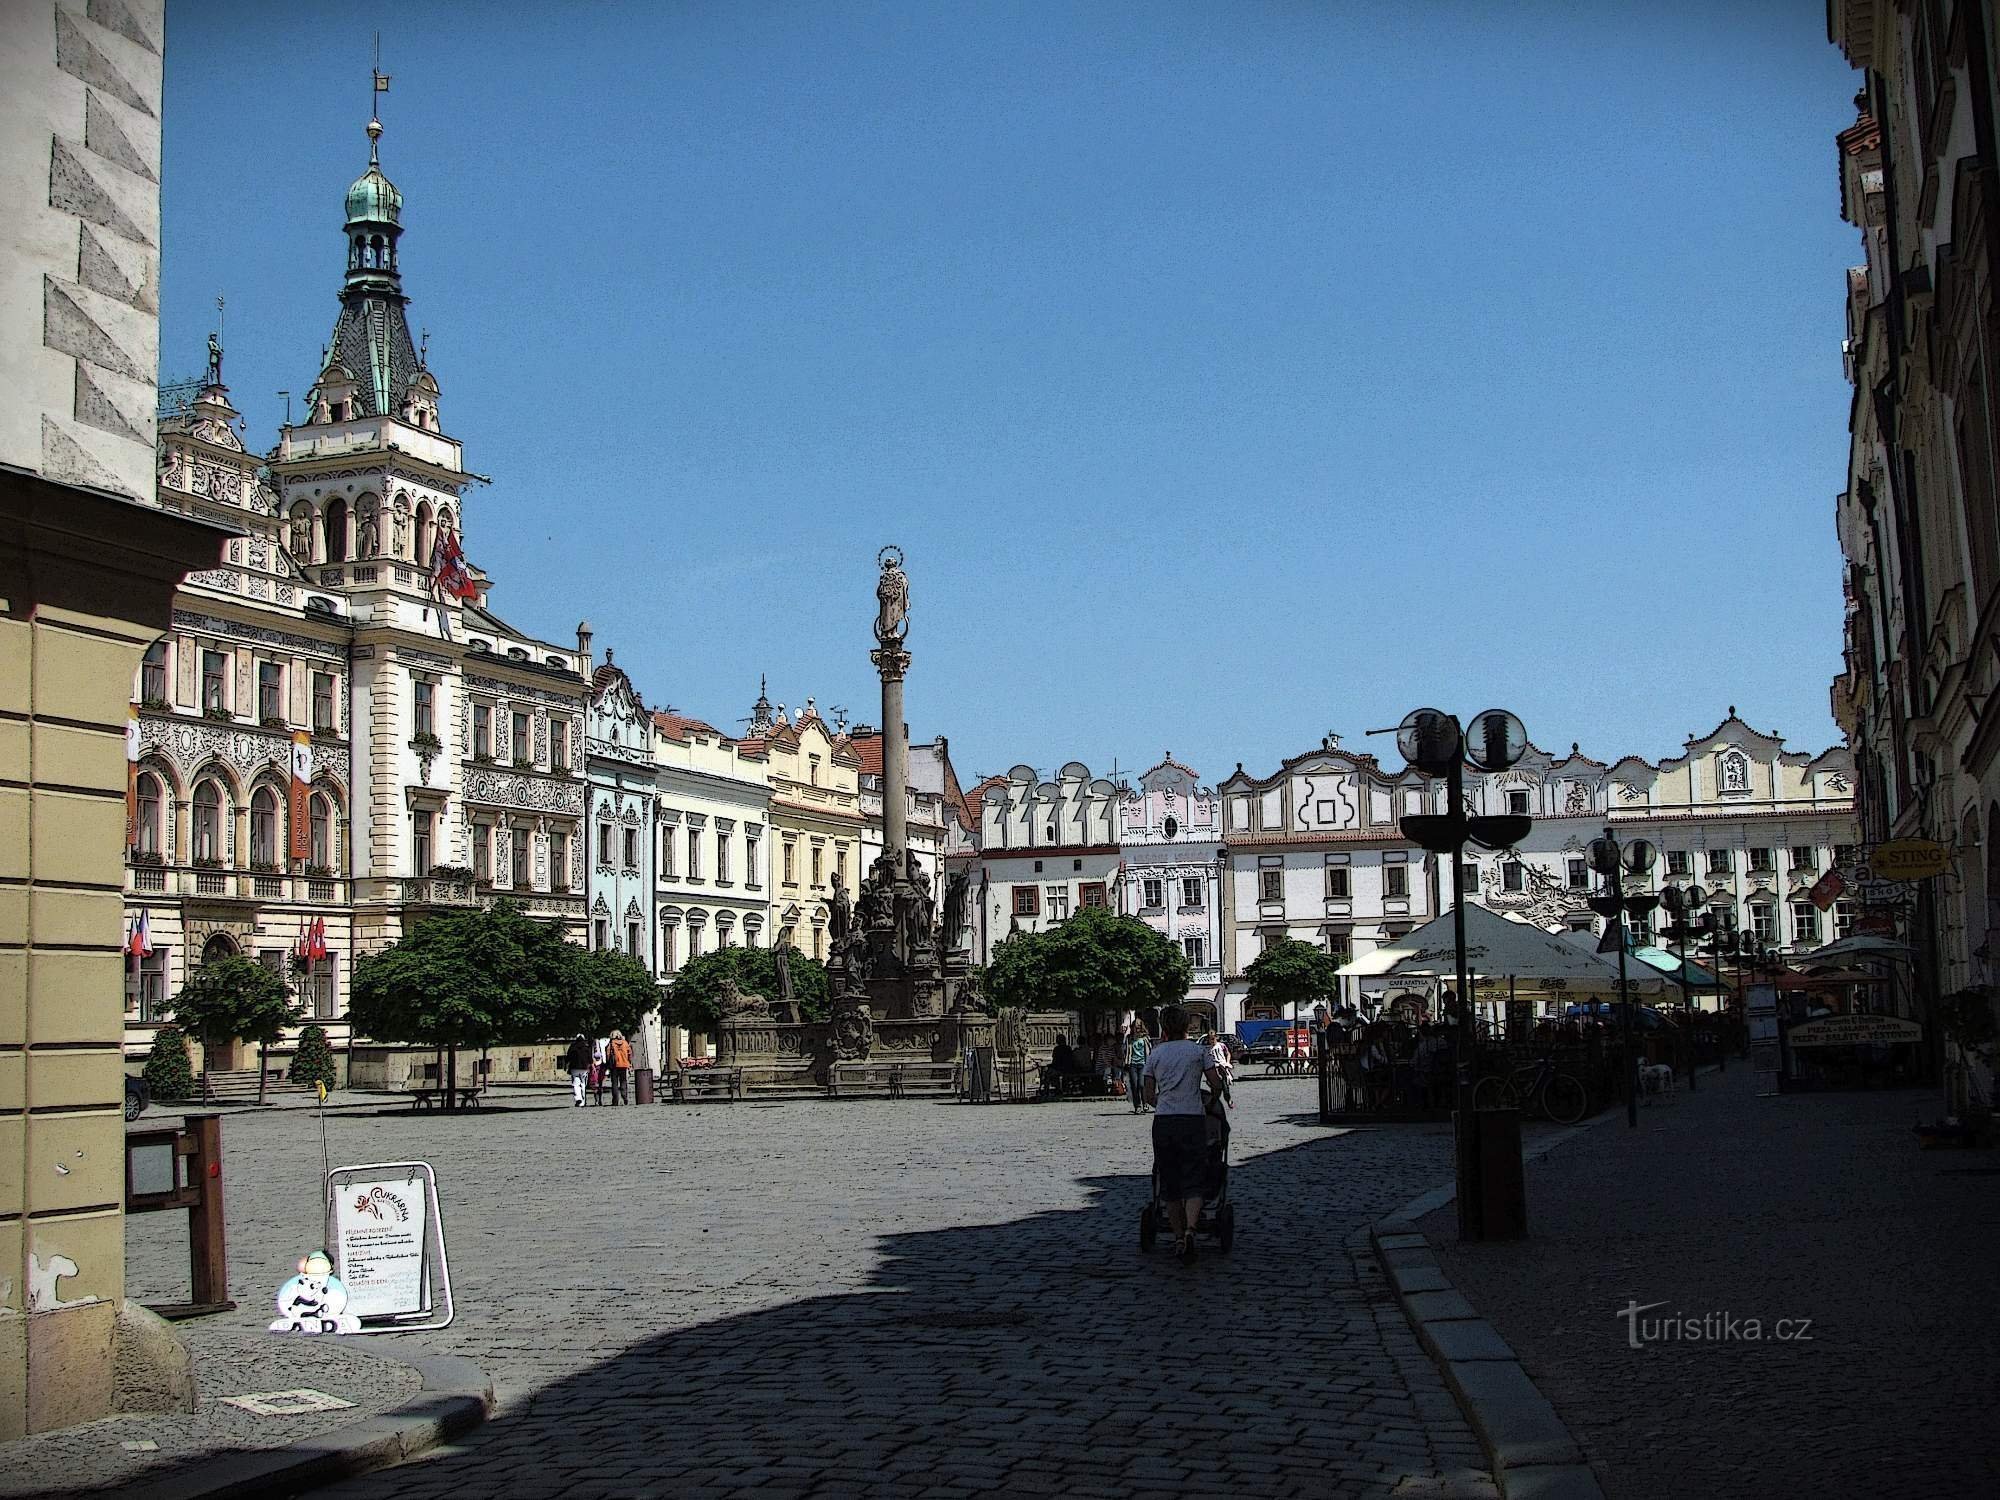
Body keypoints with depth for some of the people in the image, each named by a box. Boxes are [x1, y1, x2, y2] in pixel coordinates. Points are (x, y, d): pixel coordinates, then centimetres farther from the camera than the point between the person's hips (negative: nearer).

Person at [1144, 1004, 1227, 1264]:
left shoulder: (1155, 1053, 9)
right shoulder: (1198, 1050, 6)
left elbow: (1149, 1096, 9)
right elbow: (1217, 1084, 4)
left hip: (1163, 1122, 2)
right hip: (1193, 1119, -2)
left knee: (1169, 1184, 10)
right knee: (1193, 1182, -2)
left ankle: (1179, 1237, 13)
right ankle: (1190, 1230, -24)